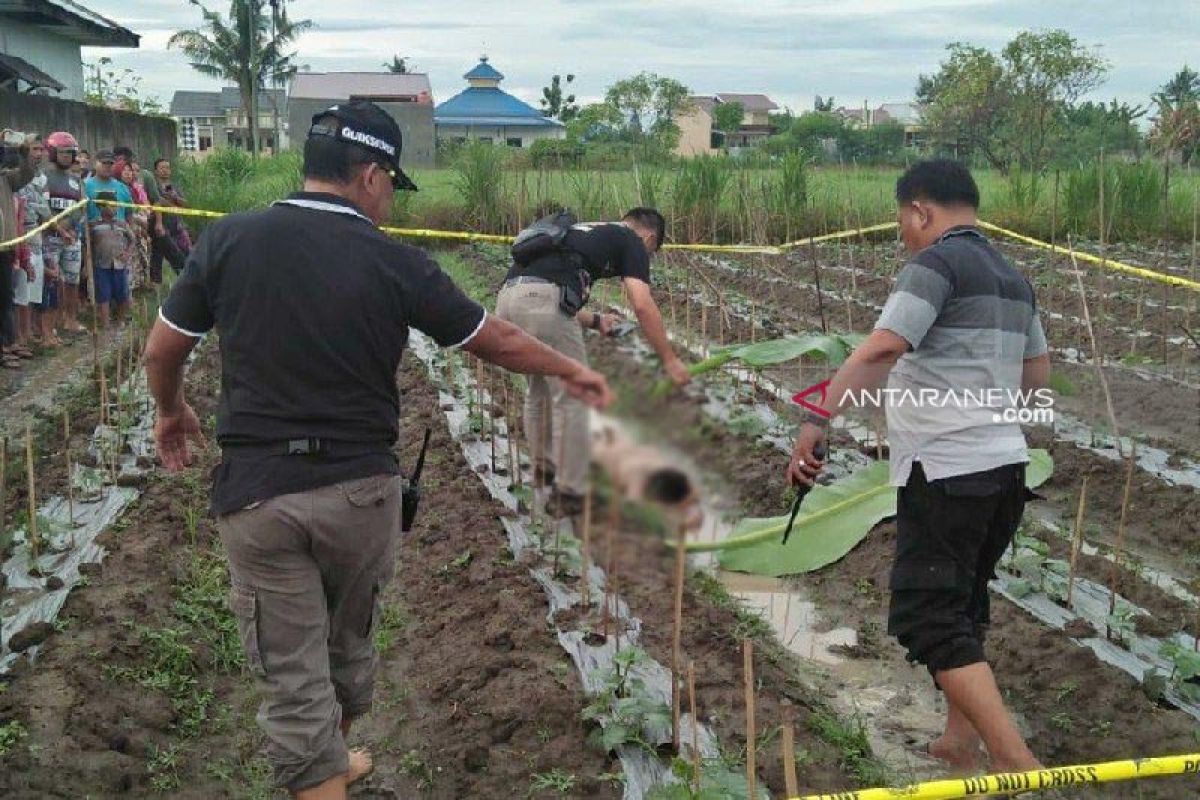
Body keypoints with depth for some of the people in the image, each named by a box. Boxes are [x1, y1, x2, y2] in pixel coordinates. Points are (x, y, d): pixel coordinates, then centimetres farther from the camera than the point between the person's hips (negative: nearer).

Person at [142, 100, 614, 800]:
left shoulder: (228, 240, -4)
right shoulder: (394, 263, -7)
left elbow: (162, 351, 5)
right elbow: (499, 342, 3)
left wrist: (171, 411, 26)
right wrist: (570, 371, 21)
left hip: (256, 495, 0)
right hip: (361, 491, 1)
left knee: (293, 678, 7)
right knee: (350, 644, 24)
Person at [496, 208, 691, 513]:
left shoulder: (585, 233, 36)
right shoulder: (631, 241, 14)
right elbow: (643, 306, 0)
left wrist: (595, 321, 51)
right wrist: (669, 359, 7)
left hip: (507, 297, 8)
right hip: (542, 301, -8)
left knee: (539, 389, 26)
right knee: (571, 397, 5)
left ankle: (544, 466, 40)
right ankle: (572, 492, 11)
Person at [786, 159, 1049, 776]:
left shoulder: (937, 262, -10)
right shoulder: (1012, 277, 16)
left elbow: (881, 349, -24)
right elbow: (1037, 374, 25)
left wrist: (818, 418, -28)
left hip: (945, 470, -9)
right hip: (1006, 464, 9)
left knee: (929, 618, -7)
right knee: (962, 606, 21)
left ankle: (1018, 765, -13)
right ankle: (961, 743, 30)